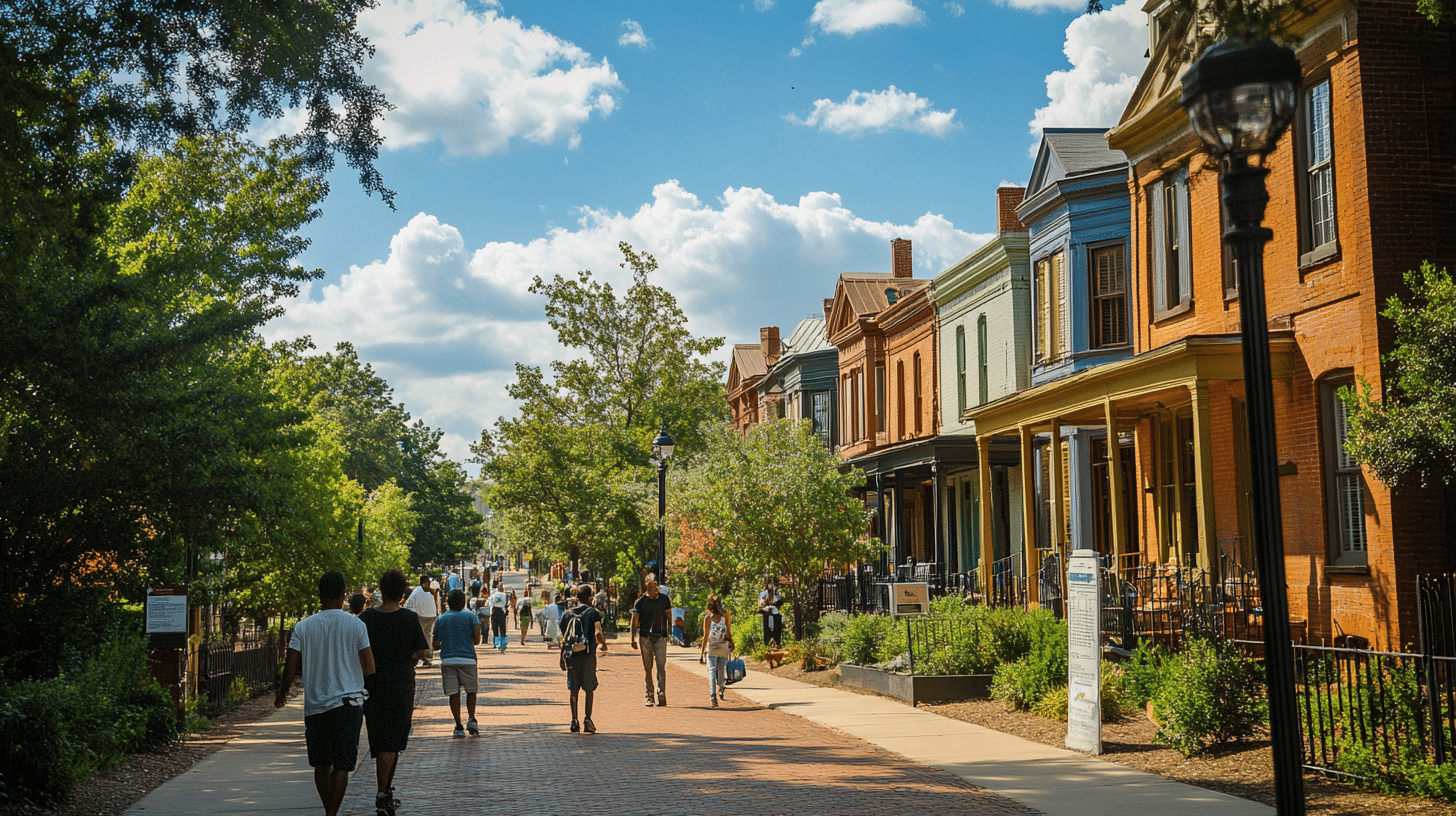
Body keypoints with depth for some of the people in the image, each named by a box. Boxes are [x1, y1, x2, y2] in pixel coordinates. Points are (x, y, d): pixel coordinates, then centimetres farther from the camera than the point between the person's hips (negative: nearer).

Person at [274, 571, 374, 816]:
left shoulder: (302, 627, 0)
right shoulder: (356, 625, -4)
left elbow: (291, 668, 0)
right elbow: (369, 669, -3)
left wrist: (282, 692, 20)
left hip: (314, 704, 2)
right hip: (348, 703, -2)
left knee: (321, 764, 16)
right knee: (341, 766, 1)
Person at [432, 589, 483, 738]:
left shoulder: (440, 619, 11)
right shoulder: (470, 616, 4)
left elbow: (435, 645, 12)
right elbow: (477, 638, -8)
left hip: (447, 660, 1)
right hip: (467, 659, -1)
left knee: (453, 694, 5)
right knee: (471, 690, 13)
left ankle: (458, 726, 4)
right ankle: (471, 719, -2)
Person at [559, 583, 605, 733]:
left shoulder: (569, 614, 7)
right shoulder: (593, 613, -4)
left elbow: (563, 638, 8)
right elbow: (597, 633, -18)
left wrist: (562, 657, 16)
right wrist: (603, 642, 3)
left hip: (571, 654, 3)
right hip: (588, 654, -3)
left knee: (574, 689, 9)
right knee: (589, 689, 6)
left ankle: (574, 721, 6)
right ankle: (587, 719, 0)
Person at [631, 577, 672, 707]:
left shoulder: (664, 599, 7)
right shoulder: (641, 601, -1)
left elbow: (669, 616, 16)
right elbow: (634, 620, 1)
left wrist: (670, 631, 8)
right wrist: (633, 639, -6)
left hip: (661, 637, 1)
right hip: (645, 637, -1)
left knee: (661, 666, -10)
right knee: (647, 668, 3)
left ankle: (661, 694, -13)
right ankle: (649, 695, 9)